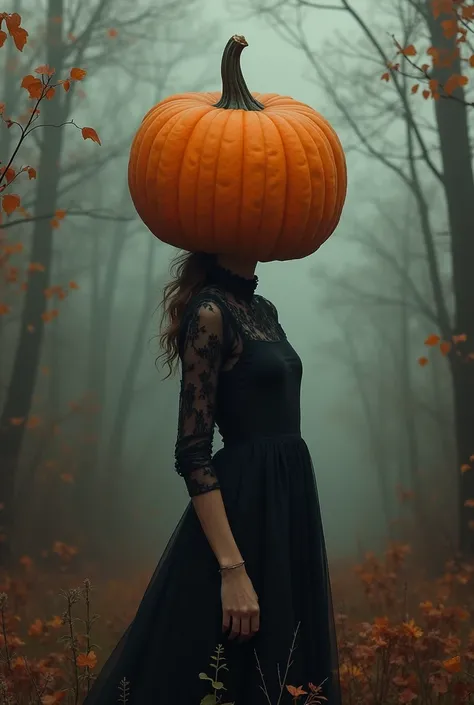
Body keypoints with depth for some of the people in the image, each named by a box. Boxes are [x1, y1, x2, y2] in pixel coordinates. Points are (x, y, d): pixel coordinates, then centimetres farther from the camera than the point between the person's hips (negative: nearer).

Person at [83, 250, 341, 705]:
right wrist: (231, 569, -24)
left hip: (286, 497, 9)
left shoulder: (262, 310, 11)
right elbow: (192, 453, -19)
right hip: (244, 504, -9)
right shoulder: (210, 313, -14)